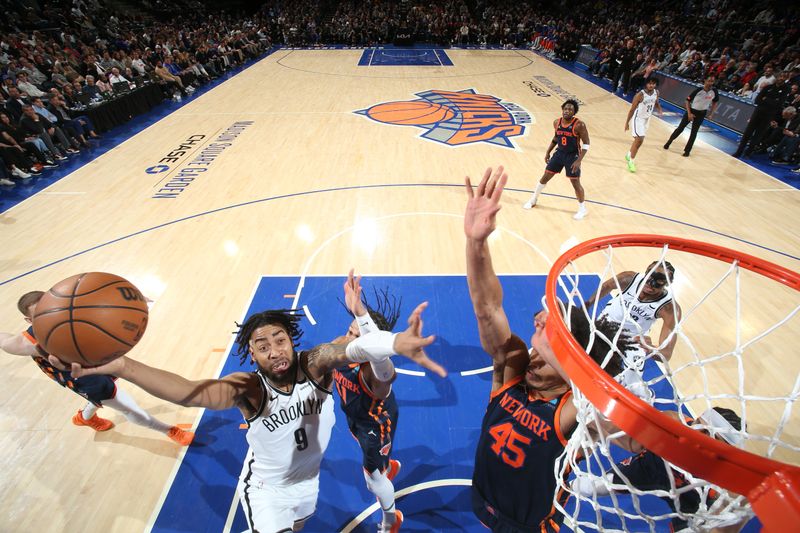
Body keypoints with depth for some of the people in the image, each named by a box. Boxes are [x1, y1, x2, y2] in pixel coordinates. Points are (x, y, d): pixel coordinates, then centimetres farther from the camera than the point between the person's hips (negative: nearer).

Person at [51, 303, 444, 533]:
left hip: (308, 479, 4)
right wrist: (122, 366, -65)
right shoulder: (249, 389, -32)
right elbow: (195, 392, -50)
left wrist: (394, 343, -72)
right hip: (266, 488, -3)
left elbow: (348, 349, -51)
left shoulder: (314, 365, -30)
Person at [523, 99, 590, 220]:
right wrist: (548, 152, 13)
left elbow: (586, 144, -16)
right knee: (545, 177, 9)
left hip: (572, 156, -5)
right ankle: (533, 200, 29)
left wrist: (578, 161, -24)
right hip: (559, 153, 5)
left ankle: (583, 209, 18)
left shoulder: (579, 125, -20)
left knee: (575, 183, 0)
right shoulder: (557, 122, -3)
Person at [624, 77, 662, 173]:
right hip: (638, 119, -7)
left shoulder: (656, 93, -3)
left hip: (647, 119, 7)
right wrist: (627, 122, -15)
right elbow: (632, 109, -16)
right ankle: (631, 161, -1)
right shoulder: (640, 95, -22)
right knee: (639, 140, -14)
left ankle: (629, 155, 38)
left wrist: (659, 109, -4)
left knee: (639, 140, 16)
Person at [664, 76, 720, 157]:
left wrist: (711, 113, 2)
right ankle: (668, 143, 18)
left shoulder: (714, 92, -8)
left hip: (701, 114, 3)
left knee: (694, 132, 4)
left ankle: (687, 150, 10)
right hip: (691, 111, -3)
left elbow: (715, 102, 9)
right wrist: (689, 113, -18)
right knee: (680, 128, 1)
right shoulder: (699, 90, -18)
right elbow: (688, 100, -12)